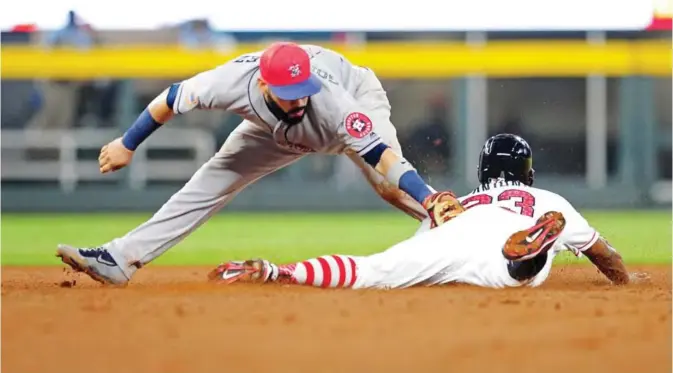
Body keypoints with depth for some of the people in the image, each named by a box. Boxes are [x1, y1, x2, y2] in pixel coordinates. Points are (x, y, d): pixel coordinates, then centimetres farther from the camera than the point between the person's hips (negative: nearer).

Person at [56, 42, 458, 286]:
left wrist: (431, 200, -64)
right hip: (278, 130, 4)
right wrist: (127, 145, -9)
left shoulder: (332, 102, -46)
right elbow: (172, 98, -19)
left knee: (388, 182, -32)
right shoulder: (235, 80, -37)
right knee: (212, 180, 1)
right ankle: (121, 259, 4)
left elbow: (385, 157, -51)